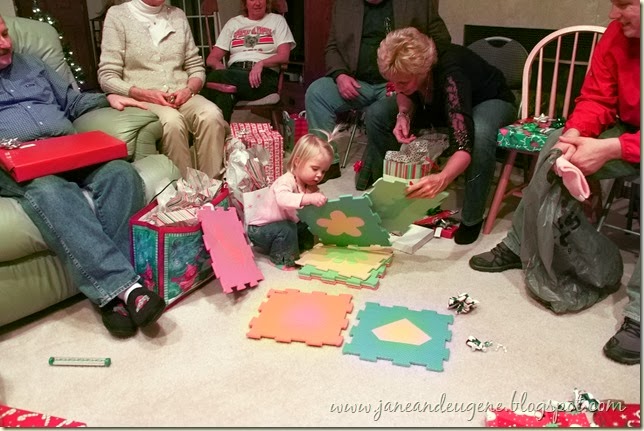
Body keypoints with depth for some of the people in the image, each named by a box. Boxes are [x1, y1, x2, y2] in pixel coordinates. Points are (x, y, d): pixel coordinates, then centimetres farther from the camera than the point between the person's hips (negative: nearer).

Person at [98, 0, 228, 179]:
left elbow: (196, 66, 15)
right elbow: (107, 78, -3)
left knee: (212, 115, -29)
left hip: (181, 97, 4)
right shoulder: (118, 15, 3)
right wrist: (146, 94, -18)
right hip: (141, 100, -3)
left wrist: (189, 90, -8)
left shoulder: (178, 15, 15)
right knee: (172, 121, -36)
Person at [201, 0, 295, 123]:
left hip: (264, 75, -2)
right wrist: (222, 69, -9)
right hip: (235, 72, 2)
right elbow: (212, 59, 16)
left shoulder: (277, 20, 18)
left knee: (218, 77, -33)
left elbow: (284, 56, 2)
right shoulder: (233, 22, 24)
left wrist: (261, 63, -19)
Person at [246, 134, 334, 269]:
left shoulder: (312, 187, -3)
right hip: (260, 229, -8)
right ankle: (283, 259, -12)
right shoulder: (286, 181, -29)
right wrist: (309, 199, -64)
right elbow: (282, 199, -52)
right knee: (287, 228, -32)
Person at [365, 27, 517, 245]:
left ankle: (472, 218, -20)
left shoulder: (450, 75, -42)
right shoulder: (408, 69, -26)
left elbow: (464, 145, -50)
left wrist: (441, 179, -70)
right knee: (378, 117, -11)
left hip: (490, 101, -6)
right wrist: (404, 114, -24)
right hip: (440, 103, 6)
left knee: (480, 135, -42)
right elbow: (405, 94, -1)